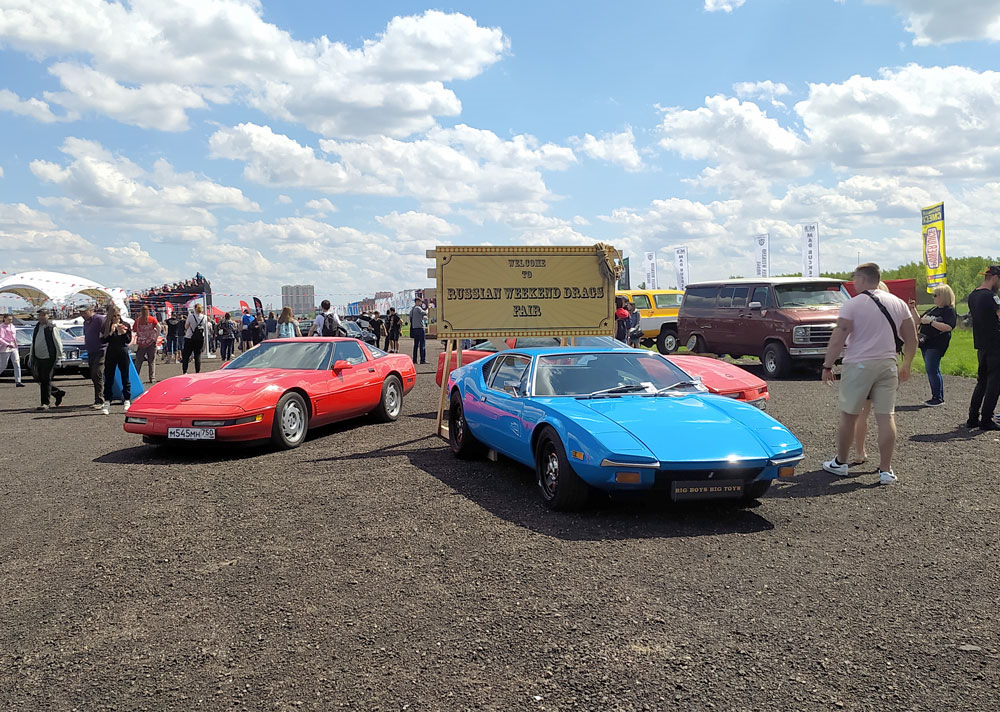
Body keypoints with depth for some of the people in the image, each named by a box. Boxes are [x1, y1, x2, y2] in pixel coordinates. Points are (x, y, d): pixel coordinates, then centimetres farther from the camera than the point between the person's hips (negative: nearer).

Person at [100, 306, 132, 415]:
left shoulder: (125, 325, 4)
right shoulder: (106, 326, 4)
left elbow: (129, 341, 0)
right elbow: (102, 341, -4)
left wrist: (123, 332, -15)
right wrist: (111, 332, -15)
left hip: (123, 353, 0)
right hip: (111, 354, 0)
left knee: (125, 377, 2)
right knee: (108, 378, 1)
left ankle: (127, 401, 8)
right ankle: (107, 403, 3)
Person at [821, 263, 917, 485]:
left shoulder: (853, 304, -8)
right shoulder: (898, 304, 8)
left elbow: (837, 340, -12)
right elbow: (911, 340, 12)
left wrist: (827, 366, -5)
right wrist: (906, 366, 22)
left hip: (858, 365, -4)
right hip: (888, 365, 4)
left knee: (848, 416, 9)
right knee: (886, 417, 4)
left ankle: (840, 463, 20)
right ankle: (886, 470, 5)